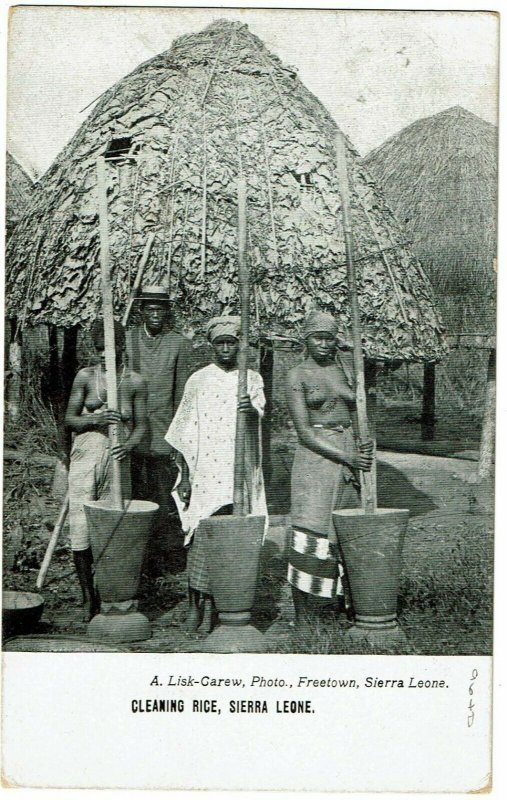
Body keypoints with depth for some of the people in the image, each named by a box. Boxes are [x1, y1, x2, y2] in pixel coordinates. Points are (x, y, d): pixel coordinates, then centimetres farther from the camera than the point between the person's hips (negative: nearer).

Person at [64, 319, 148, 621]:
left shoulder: (135, 382, 1)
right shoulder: (85, 376, 2)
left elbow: (141, 425, 5)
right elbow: (69, 418, 5)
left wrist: (130, 445, -17)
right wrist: (95, 419, -16)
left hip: (116, 459, 0)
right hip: (85, 457, 0)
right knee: (81, 529, -5)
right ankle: (88, 597, 10)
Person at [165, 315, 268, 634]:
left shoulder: (252, 378, 10)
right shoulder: (198, 380, 7)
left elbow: (260, 411, -9)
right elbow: (186, 433, 7)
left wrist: (252, 408, -33)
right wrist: (185, 476, 1)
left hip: (240, 473, 1)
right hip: (205, 472, -1)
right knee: (202, 536, -7)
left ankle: (212, 606, 9)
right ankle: (196, 604, 3)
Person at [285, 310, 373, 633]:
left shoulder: (345, 372, 14)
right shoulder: (297, 376, 0)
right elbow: (304, 431, -8)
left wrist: (365, 446, -6)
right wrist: (347, 458, -15)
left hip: (350, 455, 5)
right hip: (315, 458, -4)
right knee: (310, 537, -8)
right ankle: (303, 622, -2)